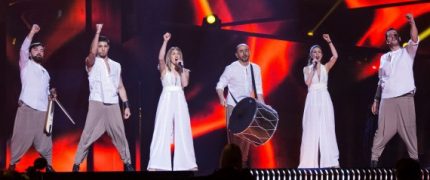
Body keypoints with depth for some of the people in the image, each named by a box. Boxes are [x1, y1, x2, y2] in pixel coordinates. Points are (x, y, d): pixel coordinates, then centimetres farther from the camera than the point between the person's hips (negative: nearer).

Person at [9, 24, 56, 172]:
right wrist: (32, 32, -10)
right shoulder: (26, 65, 10)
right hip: (27, 107, -5)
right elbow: (23, 49, -7)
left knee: (44, 139, 1)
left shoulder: (45, 72, 26)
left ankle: (48, 165, 8)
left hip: (43, 110, 5)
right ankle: (12, 164, 1)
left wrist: (51, 96, 11)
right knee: (22, 137, -7)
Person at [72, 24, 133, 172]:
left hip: (113, 105, 3)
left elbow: (120, 87, 16)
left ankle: (127, 163, 12)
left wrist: (126, 106, 9)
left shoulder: (116, 65, 15)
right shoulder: (92, 63, 4)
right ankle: (76, 165, -5)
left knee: (120, 135, 4)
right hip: (97, 103, -3)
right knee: (88, 135, -7)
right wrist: (98, 31, -18)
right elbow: (92, 52, -19)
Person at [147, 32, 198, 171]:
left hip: (180, 100, 3)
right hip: (166, 100, -3)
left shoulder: (184, 70, 15)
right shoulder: (164, 69, 6)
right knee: (163, 130, -7)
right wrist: (165, 41, -14)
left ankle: (187, 163, 6)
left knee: (183, 131, 3)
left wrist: (182, 68, 0)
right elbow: (161, 58, -14)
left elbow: (185, 84, -2)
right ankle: (156, 164, -9)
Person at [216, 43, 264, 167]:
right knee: (234, 134, -6)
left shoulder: (255, 68, 3)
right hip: (233, 105, -3)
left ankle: (243, 161, 14)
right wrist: (221, 97, -23)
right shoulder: (231, 68, -8)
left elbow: (258, 89, 7)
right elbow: (220, 85, -4)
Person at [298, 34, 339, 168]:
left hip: (325, 100, 1)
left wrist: (329, 42, -6)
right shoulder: (307, 68, 7)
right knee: (312, 130, -2)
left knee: (326, 129, -1)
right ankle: (310, 162, -3)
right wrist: (313, 68, -6)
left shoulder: (325, 67, 10)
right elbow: (308, 82, -10)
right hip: (312, 100, -1)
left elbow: (335, 56, -7)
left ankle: (329, 161, -2)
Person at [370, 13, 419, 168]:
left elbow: (415, 40, -12)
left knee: (409, 129, -3)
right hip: (387, 99, 2)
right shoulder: (384, 58, 18)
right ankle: (374, 159, -3)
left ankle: (414, 159, -1)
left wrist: (412, 23, -26)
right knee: (383, 130, -1)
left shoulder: (407, 52, 9)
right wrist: (376, 100, 13)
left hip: (405, 97, -2)